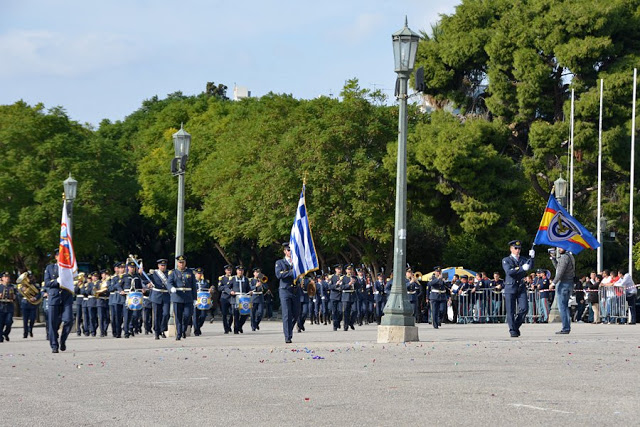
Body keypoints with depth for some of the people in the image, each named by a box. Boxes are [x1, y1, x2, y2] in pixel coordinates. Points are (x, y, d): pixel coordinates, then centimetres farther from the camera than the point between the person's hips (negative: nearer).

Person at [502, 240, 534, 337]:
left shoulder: (523, 259, 15)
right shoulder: (506, 260, 4)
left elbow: (530, 266, -5)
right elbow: (509, 272, -14)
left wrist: (531, 258, -23)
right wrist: (522, 268, -23)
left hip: (521, 288, 3)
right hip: (510, 288, -3)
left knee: (524, 308, -6)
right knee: (511, 311, -3)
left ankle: (516, 326, 13)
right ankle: (512, 330, 4)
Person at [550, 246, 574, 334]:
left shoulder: (564, 257, -14)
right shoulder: (569, 256, 17)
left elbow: (561, 271, -21)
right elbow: (557, 267, 28)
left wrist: (554, 282, -19)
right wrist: (553, 258, 22)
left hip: (563, 284, -10)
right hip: (569, 283, 10)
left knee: (562, 307, -9)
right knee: (565, 306, 15)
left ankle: (565, 328, -12)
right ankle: (567, 327, 15)